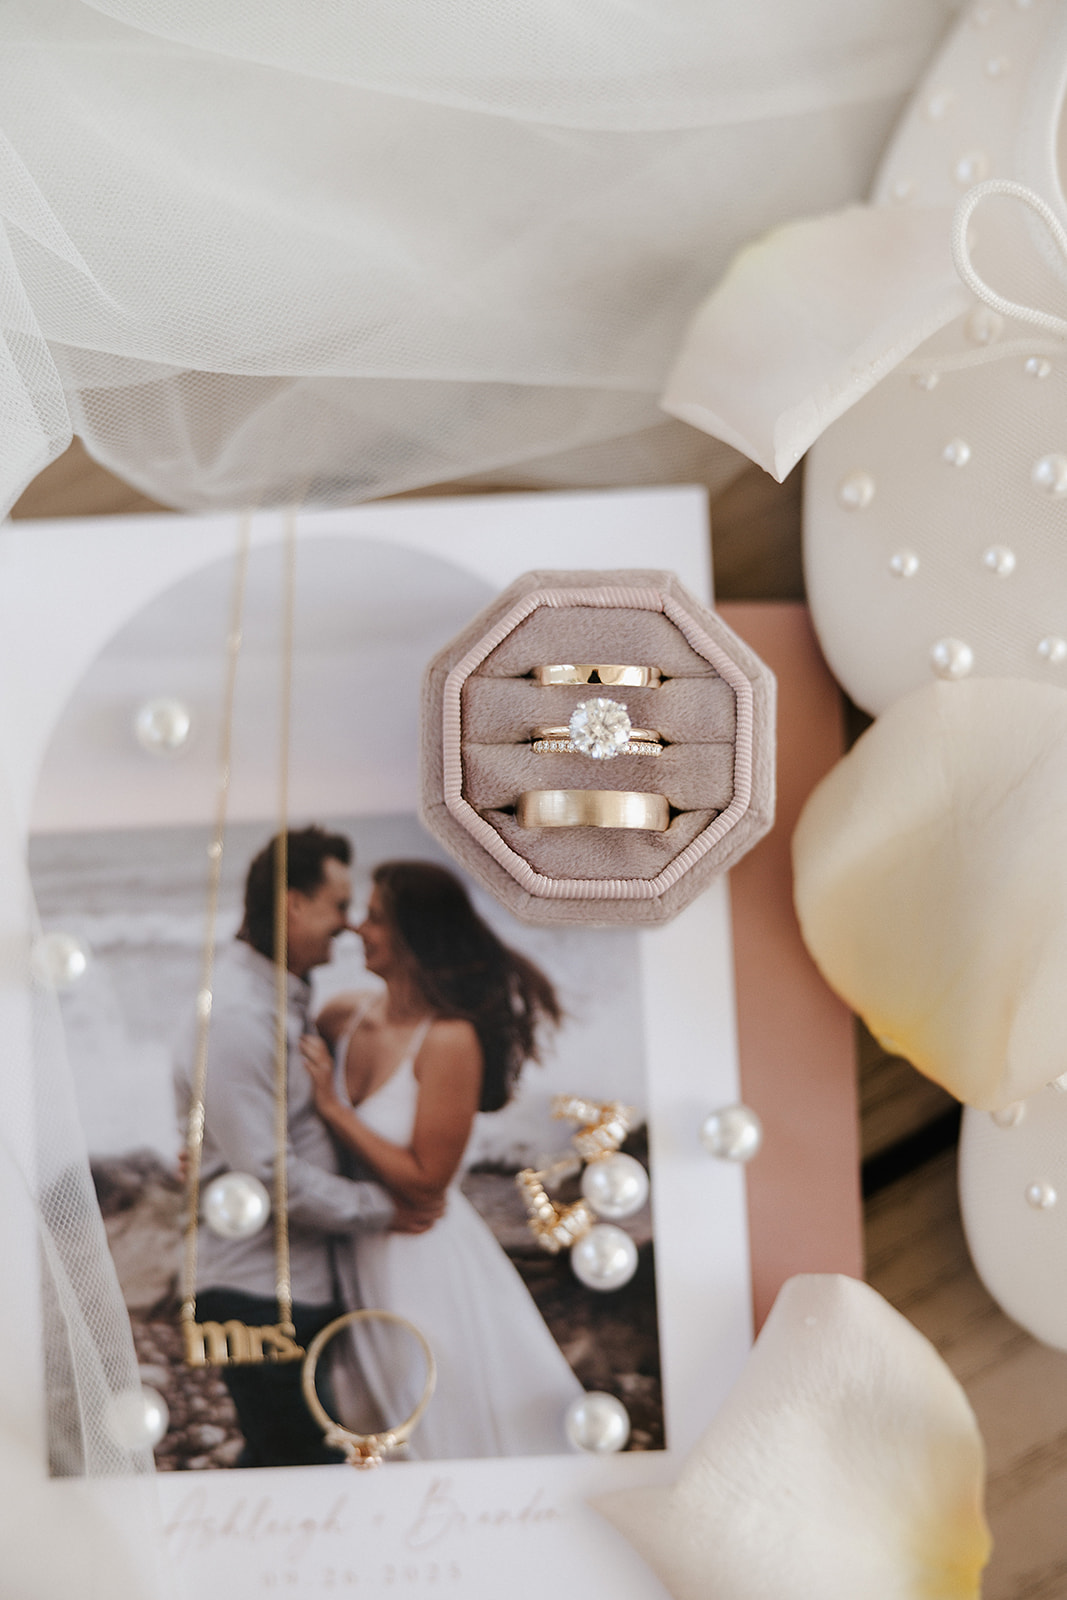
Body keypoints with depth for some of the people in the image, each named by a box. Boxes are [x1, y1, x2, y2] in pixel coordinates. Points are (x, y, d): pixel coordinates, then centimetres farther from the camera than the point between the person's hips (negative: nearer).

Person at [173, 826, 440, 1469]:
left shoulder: (284, 999, 10)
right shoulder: (236, 1017, -23)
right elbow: (266, 1174, -24)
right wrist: (379, 1206, -15)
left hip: (302, 1280, 10)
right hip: (257, 1294, -10)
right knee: (291, 1458, 3)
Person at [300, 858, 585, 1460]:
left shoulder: (451, 1039, -22)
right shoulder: (344, 1016, -4)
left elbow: (424, 1181, -21)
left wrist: (332, 1107, -21)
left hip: (426, 1268, -6)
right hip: (355, 1260, 6)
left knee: (448, 1428, 13)